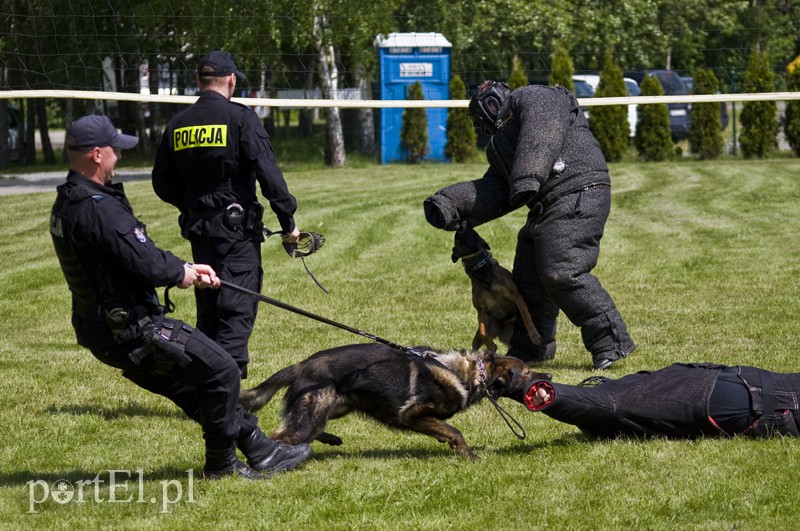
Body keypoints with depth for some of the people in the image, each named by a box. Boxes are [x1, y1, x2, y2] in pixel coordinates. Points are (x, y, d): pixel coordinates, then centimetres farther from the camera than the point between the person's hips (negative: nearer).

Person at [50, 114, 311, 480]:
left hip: (102, 328, 11)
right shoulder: (98, 208, -25)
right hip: (130, 330, -11)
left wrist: (185, 268, 11)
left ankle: (258, 449, 26)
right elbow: (146, 264, -27)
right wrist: (180, 273, -6)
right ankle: (221, 463, 12)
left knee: (192, 385, 19)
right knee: (221, 370, -1)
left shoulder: (66, 205, 10)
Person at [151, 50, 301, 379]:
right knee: (237, 309, -5)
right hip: (237, 228, -6)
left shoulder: (177, 124, 7)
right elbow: (268, 173, -14)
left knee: (207, 312, 16)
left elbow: (162, 183, 12)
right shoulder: (240, 118, -10)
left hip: (197, 228, 6)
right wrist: (288, 221, -8)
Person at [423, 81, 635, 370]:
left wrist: (528, 177, -30)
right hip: (546, 209, 10)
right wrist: (452, 202, 2)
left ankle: (612, 343, -15)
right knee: (528, 278, 12)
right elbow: (493, 191, 16)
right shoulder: (502, 145, 30)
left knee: (562, 272, -20)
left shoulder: (533, 98, 4)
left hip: (577, 194, -10)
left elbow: (542, 135, -17)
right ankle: (528, 352, 25)